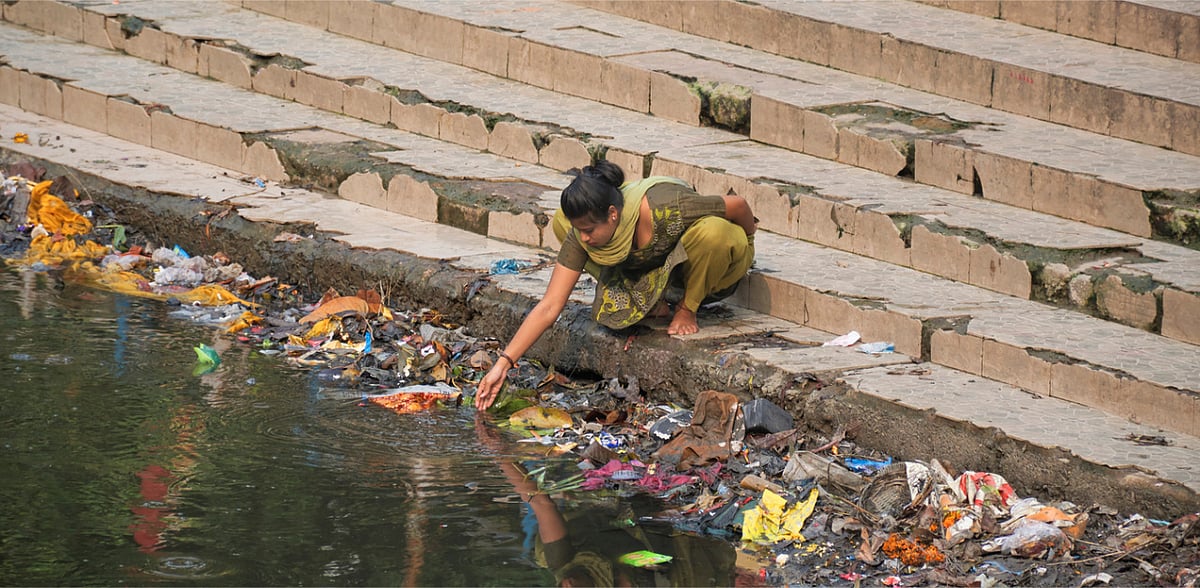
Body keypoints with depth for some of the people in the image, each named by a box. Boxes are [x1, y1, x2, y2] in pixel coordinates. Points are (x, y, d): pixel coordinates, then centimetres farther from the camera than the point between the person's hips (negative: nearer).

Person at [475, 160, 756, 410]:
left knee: (714, 231, -42)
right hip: (653, 268, 4)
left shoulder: (664, 209, -40)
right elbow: (549, 307, -24)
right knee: (560, 222, -13)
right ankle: (649, 300, -4)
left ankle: (688, 307, -12)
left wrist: (748, 237, -2)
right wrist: (503, 363, -32)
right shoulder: (580, 233, -26)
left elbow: (738, 205, -24)